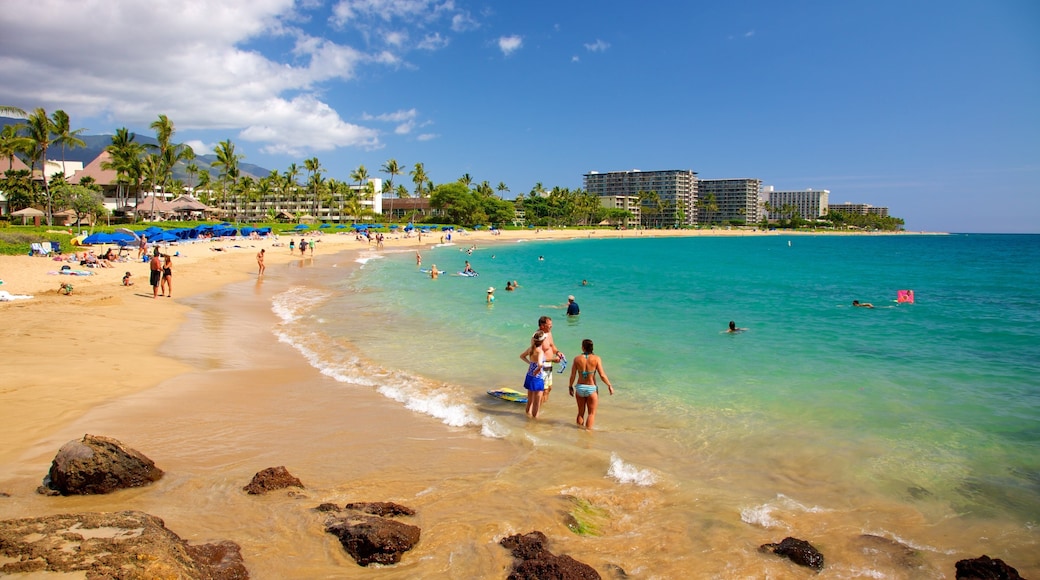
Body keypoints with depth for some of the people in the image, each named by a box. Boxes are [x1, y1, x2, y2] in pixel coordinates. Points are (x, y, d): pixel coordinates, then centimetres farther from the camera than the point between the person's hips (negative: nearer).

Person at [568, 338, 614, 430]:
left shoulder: (577, 359, -5)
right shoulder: (596, 359, -10)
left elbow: (572, 375, -2)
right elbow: (602, 375, -13)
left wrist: (570, 386, 12)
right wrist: (610, 385, -1)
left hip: (580, 388, 2)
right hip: (591, 388, -2)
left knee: (581, 412, 19)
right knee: (591, 413, 12)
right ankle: (588, 430, 10)